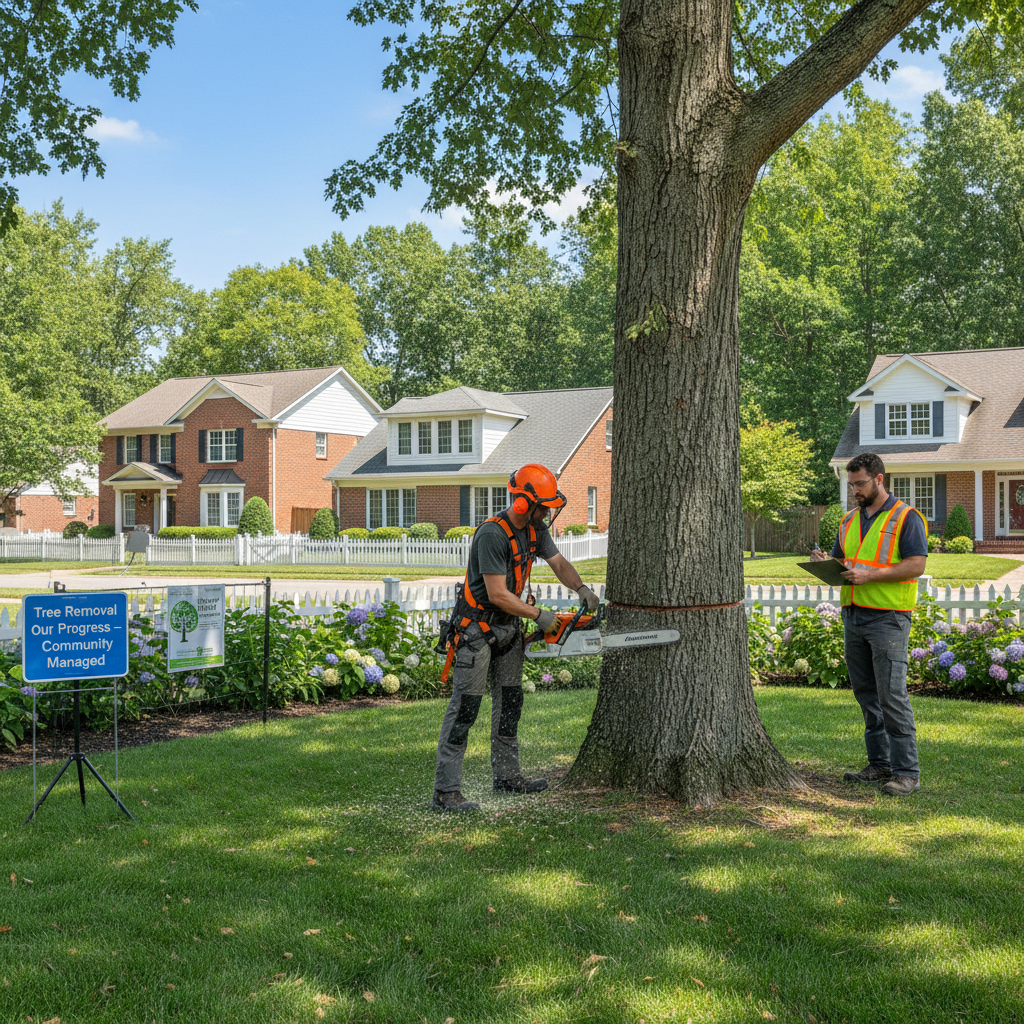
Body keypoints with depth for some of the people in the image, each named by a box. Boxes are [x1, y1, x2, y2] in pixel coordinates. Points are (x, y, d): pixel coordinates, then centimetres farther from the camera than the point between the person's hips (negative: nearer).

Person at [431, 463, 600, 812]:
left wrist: (581, 588, -8)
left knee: (510, 702, 15)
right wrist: (539, 616, -18)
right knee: (464, 707, -10)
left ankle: (506, 776, 27)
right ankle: (445, 792, -8)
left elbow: (559, 563, 11)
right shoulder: (492, 535, -26)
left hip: (509, 626, 9)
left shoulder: (535, 529, 1)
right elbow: (498, 594, -26)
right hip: (477, 629, -9)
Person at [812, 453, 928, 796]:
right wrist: (825, 563, -1)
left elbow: (916, 565, -11)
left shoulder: (906, 517, -3)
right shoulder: (849, 521, 17)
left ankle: (907, 772, -4)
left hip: (888, 616, -7)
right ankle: (880, 764, 18)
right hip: (853, 614, 7)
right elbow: (841, 560, 23)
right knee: (866, 695, 9)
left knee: (892, 695, -10)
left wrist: (870, 575, -19)